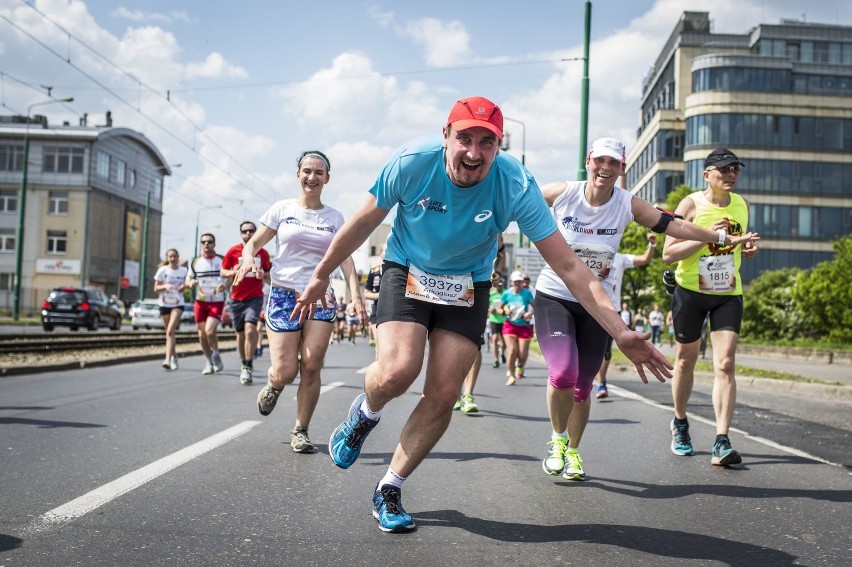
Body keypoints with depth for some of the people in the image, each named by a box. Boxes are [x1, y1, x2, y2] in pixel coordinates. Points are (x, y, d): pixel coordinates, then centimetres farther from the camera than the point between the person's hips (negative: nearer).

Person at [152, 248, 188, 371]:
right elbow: (156, 288, 0)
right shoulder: (162, 270, -2)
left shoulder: (184, 271, -1)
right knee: (170, 333, 10)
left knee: (170, 331, -17)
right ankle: (174, 358, 26)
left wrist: (184, 286, -14)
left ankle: (168, 359, -23)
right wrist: (165, 286, -19)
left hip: (178, 304, -2)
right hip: (164, 304, 2)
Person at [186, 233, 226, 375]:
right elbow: (188, 279, 16)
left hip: (217, 302, -4)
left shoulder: (222, 260, 0)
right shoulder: (195, 262, 8)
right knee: (202, 334, 5)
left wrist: (224, 285, -21)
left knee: (210, 330, -20)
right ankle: (209, 362, 22)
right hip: (200, 302, 4)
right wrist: (190, 282, -9)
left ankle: (216, 354, 7)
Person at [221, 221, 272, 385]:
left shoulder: (263, 253, 3)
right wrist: (233, 273, -15)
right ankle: (244, 364, 29)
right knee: (241, 333, 11)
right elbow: (223, 272, 7)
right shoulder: (233, 251, 2)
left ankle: (248, 368, -14)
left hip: (255, 297, -2)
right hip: (237, 298, 2)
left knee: (250, 329, -19)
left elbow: (269, 273, 14)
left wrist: (263, 275, -9)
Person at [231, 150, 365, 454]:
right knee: (285, 372, -8)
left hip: (322, 297, 2)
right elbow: (254, 242, 5)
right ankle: (273, 386, 30)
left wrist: (355, 293, -10)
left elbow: (345, 258, 4)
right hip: (284, 295, -1)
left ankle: (301, 430, 9)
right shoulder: (282, 209, 4)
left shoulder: (334, 217, 9)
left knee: (311, 367, -7)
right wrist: (248, 258, -18)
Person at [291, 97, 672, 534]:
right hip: (407, 272, -1)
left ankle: (389, 490, 18)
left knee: (443, 396, -3)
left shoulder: (516, 185, -25)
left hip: (467, 287, 1)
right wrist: (321, 275, 3)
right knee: (397, 371, -24)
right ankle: (365, 413, 14)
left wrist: (621, 333, -29)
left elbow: (568, 266, -23)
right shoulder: (412, 162, -24)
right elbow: (363, 223, -6)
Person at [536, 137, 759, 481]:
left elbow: (676, 226, -1)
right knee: (563, 373, -21)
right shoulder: (562, 193, -8)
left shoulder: (628, 205, -4)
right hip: (554, 296, -2)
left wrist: (726, 239, -1)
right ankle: (557, 439, 6)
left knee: (583, 386, 7)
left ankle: (573, 452, 29)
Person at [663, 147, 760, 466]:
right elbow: (668, 254, -14)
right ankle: (680, 423, 34)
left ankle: (722, 441, -13)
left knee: (725, 364, -11)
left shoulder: (742, 205, 6)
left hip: (728, 293, 3)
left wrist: (748, 250, 1)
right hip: (691, 291, -3)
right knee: (685, 360, 11)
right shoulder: (691, 204, -9)